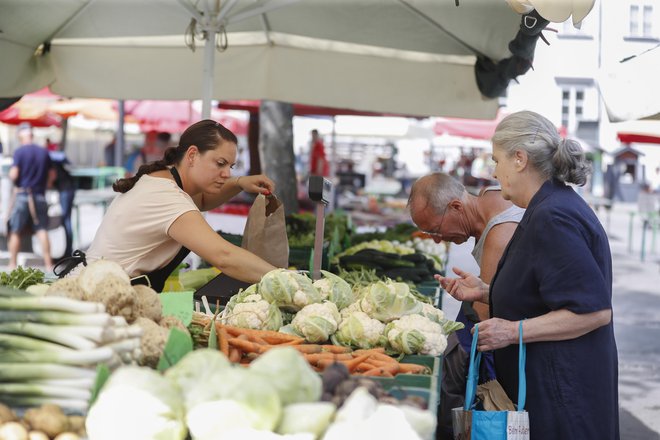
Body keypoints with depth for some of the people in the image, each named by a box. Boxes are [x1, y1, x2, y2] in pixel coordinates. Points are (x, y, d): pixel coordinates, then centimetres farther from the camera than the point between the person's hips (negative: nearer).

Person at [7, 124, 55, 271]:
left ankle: (12, 264, 9)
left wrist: (10, 173, 10)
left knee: (15, 232, 6)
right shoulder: (44, 152, 7)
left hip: (22, 195, -3)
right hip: (40, 196, 3)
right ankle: (48, 264, -2)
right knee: (42, 231, 2)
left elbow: (14, 175, -13)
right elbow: (52, 175, 11)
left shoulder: (19, 151, -7)